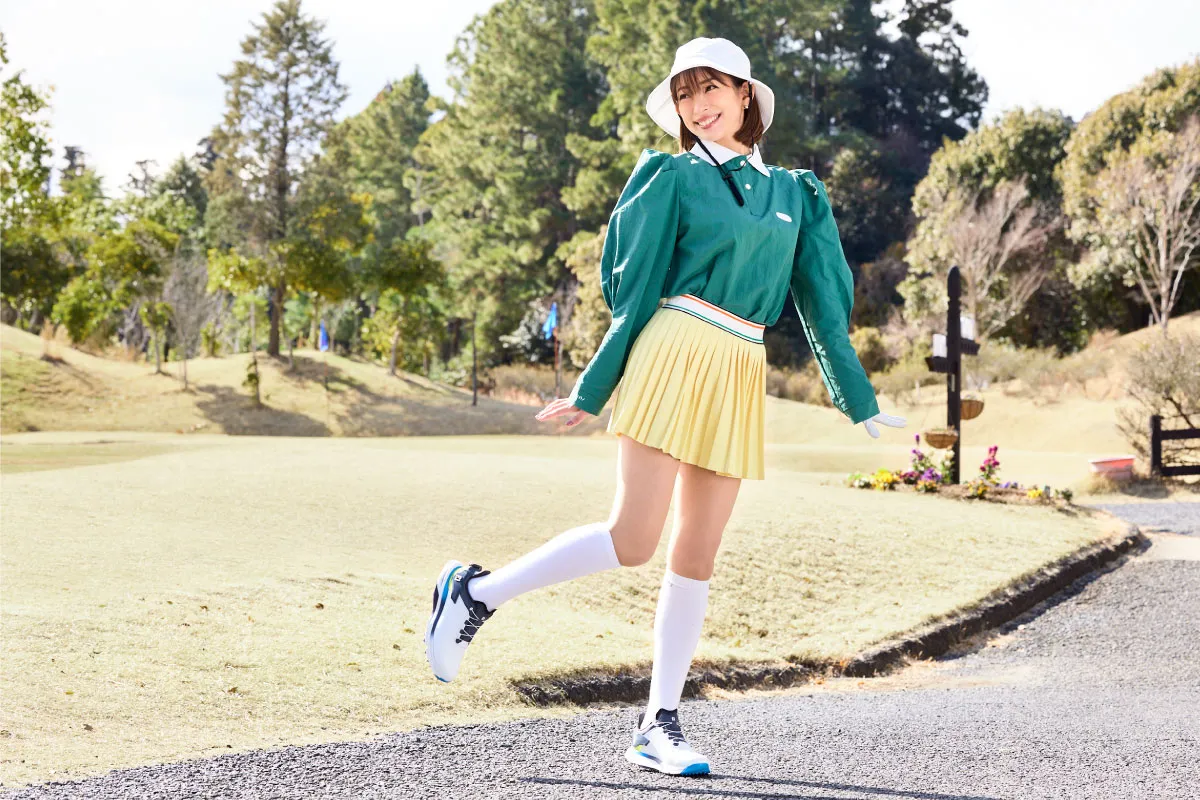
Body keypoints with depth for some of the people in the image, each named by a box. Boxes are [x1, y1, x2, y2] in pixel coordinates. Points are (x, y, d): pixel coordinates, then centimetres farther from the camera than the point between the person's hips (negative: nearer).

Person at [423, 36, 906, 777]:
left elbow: (823, 301, 17)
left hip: (741, 379, 5)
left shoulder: (795, 193, 18)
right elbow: (638, 288, 4)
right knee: (632, 541, -13)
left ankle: (659, 725, 7)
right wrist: (592, 392, 3)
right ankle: (476, 592, 2)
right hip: (676, 356, -4)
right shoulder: (675, 176, 6)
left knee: (697, 557, 3)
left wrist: (860, 400, 13)